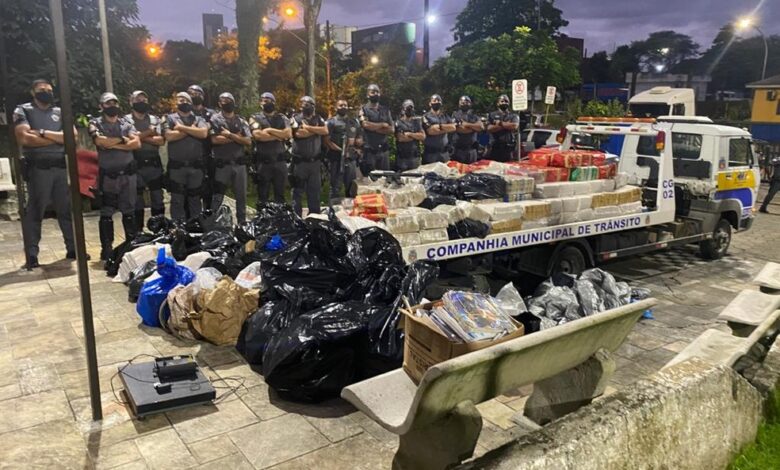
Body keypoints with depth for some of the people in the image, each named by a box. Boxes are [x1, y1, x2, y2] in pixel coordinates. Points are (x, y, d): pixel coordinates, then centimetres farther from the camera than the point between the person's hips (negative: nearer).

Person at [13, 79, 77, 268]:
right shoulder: (23, 110, 5)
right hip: (38, 168, -4)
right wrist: (58, 138, -5)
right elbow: (24, 138, -11)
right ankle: (31, 255, 0)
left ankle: (73, 248, 13)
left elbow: (72, 135, 1)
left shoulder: (60, 112, 17)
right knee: (35, 211, -2)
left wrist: (43, 133, -9)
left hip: (61, 166, 4)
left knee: (67, 209, 6)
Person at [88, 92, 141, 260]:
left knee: (129, 212, 9)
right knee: (106, 214, 1)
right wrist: (122, 139, -6)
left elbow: (137, 143, -4)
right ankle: (106, 249, 6)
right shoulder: (95, 124, 3)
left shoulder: (126, 123, 11)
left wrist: (114, 144, -11)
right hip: (108, 175, -3)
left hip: (128, 173, 3)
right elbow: (101, 141, -17)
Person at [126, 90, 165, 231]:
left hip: (154, 164, 2)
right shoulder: (126, 120, 2)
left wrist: (141, 137, -10)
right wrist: (149, 132, -9)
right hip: (136, 166, -2)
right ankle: (138, 232, 13)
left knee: (158, 199, 7)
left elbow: (161, 140, -4)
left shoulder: (155, 119, 10)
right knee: (137, 201, 5)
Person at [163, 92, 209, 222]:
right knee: (177, 200, 2)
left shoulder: (198, 119, 12)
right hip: (176, 166, -2)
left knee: (195, 199, 9)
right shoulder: (170, 118, 6)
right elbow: (169, 136, -12)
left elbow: (204, 133, -8)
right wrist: (192, 129, -5)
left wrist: (182, 127, -9)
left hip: (196, 166, 2)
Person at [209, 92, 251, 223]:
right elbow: (215, 139, -15)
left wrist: (229, 134, -11)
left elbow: (248, 141, -2)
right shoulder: (215, 119, 0)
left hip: (239, 163, 4)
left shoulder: (241, 121, 9)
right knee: (217, 197, -1)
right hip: (222, 164, -3)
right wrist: (237, 136, -7)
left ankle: (242, 222, 21)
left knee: (241, 196, 10)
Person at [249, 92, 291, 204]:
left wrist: (270, 130, -9)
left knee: (280, 194, 8)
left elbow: (288, 134, -5)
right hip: (263, 162, -2)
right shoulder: (255, 118, 4)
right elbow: (258, 135, -13)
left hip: (280, 161, 2)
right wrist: (279, 136, -7)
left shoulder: (282, 118, 12)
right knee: (262, 195, 3)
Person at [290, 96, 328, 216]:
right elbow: (298, 133, -17)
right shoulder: (296, 118, 0)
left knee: (315, 190, 10)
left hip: (315, 161, 4)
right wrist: (316, 130, -7)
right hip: (300, 161, -3)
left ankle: (315, 215, 19)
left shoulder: (318, 119, 10)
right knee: (298, 190, 1)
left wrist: (308, 127, -12)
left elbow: (325, 131, -8)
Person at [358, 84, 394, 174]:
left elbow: (391, 130, 4)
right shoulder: (363, 109, 2)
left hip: (383, 149, 4)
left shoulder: (385, 110, 13)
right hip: (369, 150, -4)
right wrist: (383, 124, -4)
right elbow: (365, 124, -16)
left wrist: (374, 127, -7)